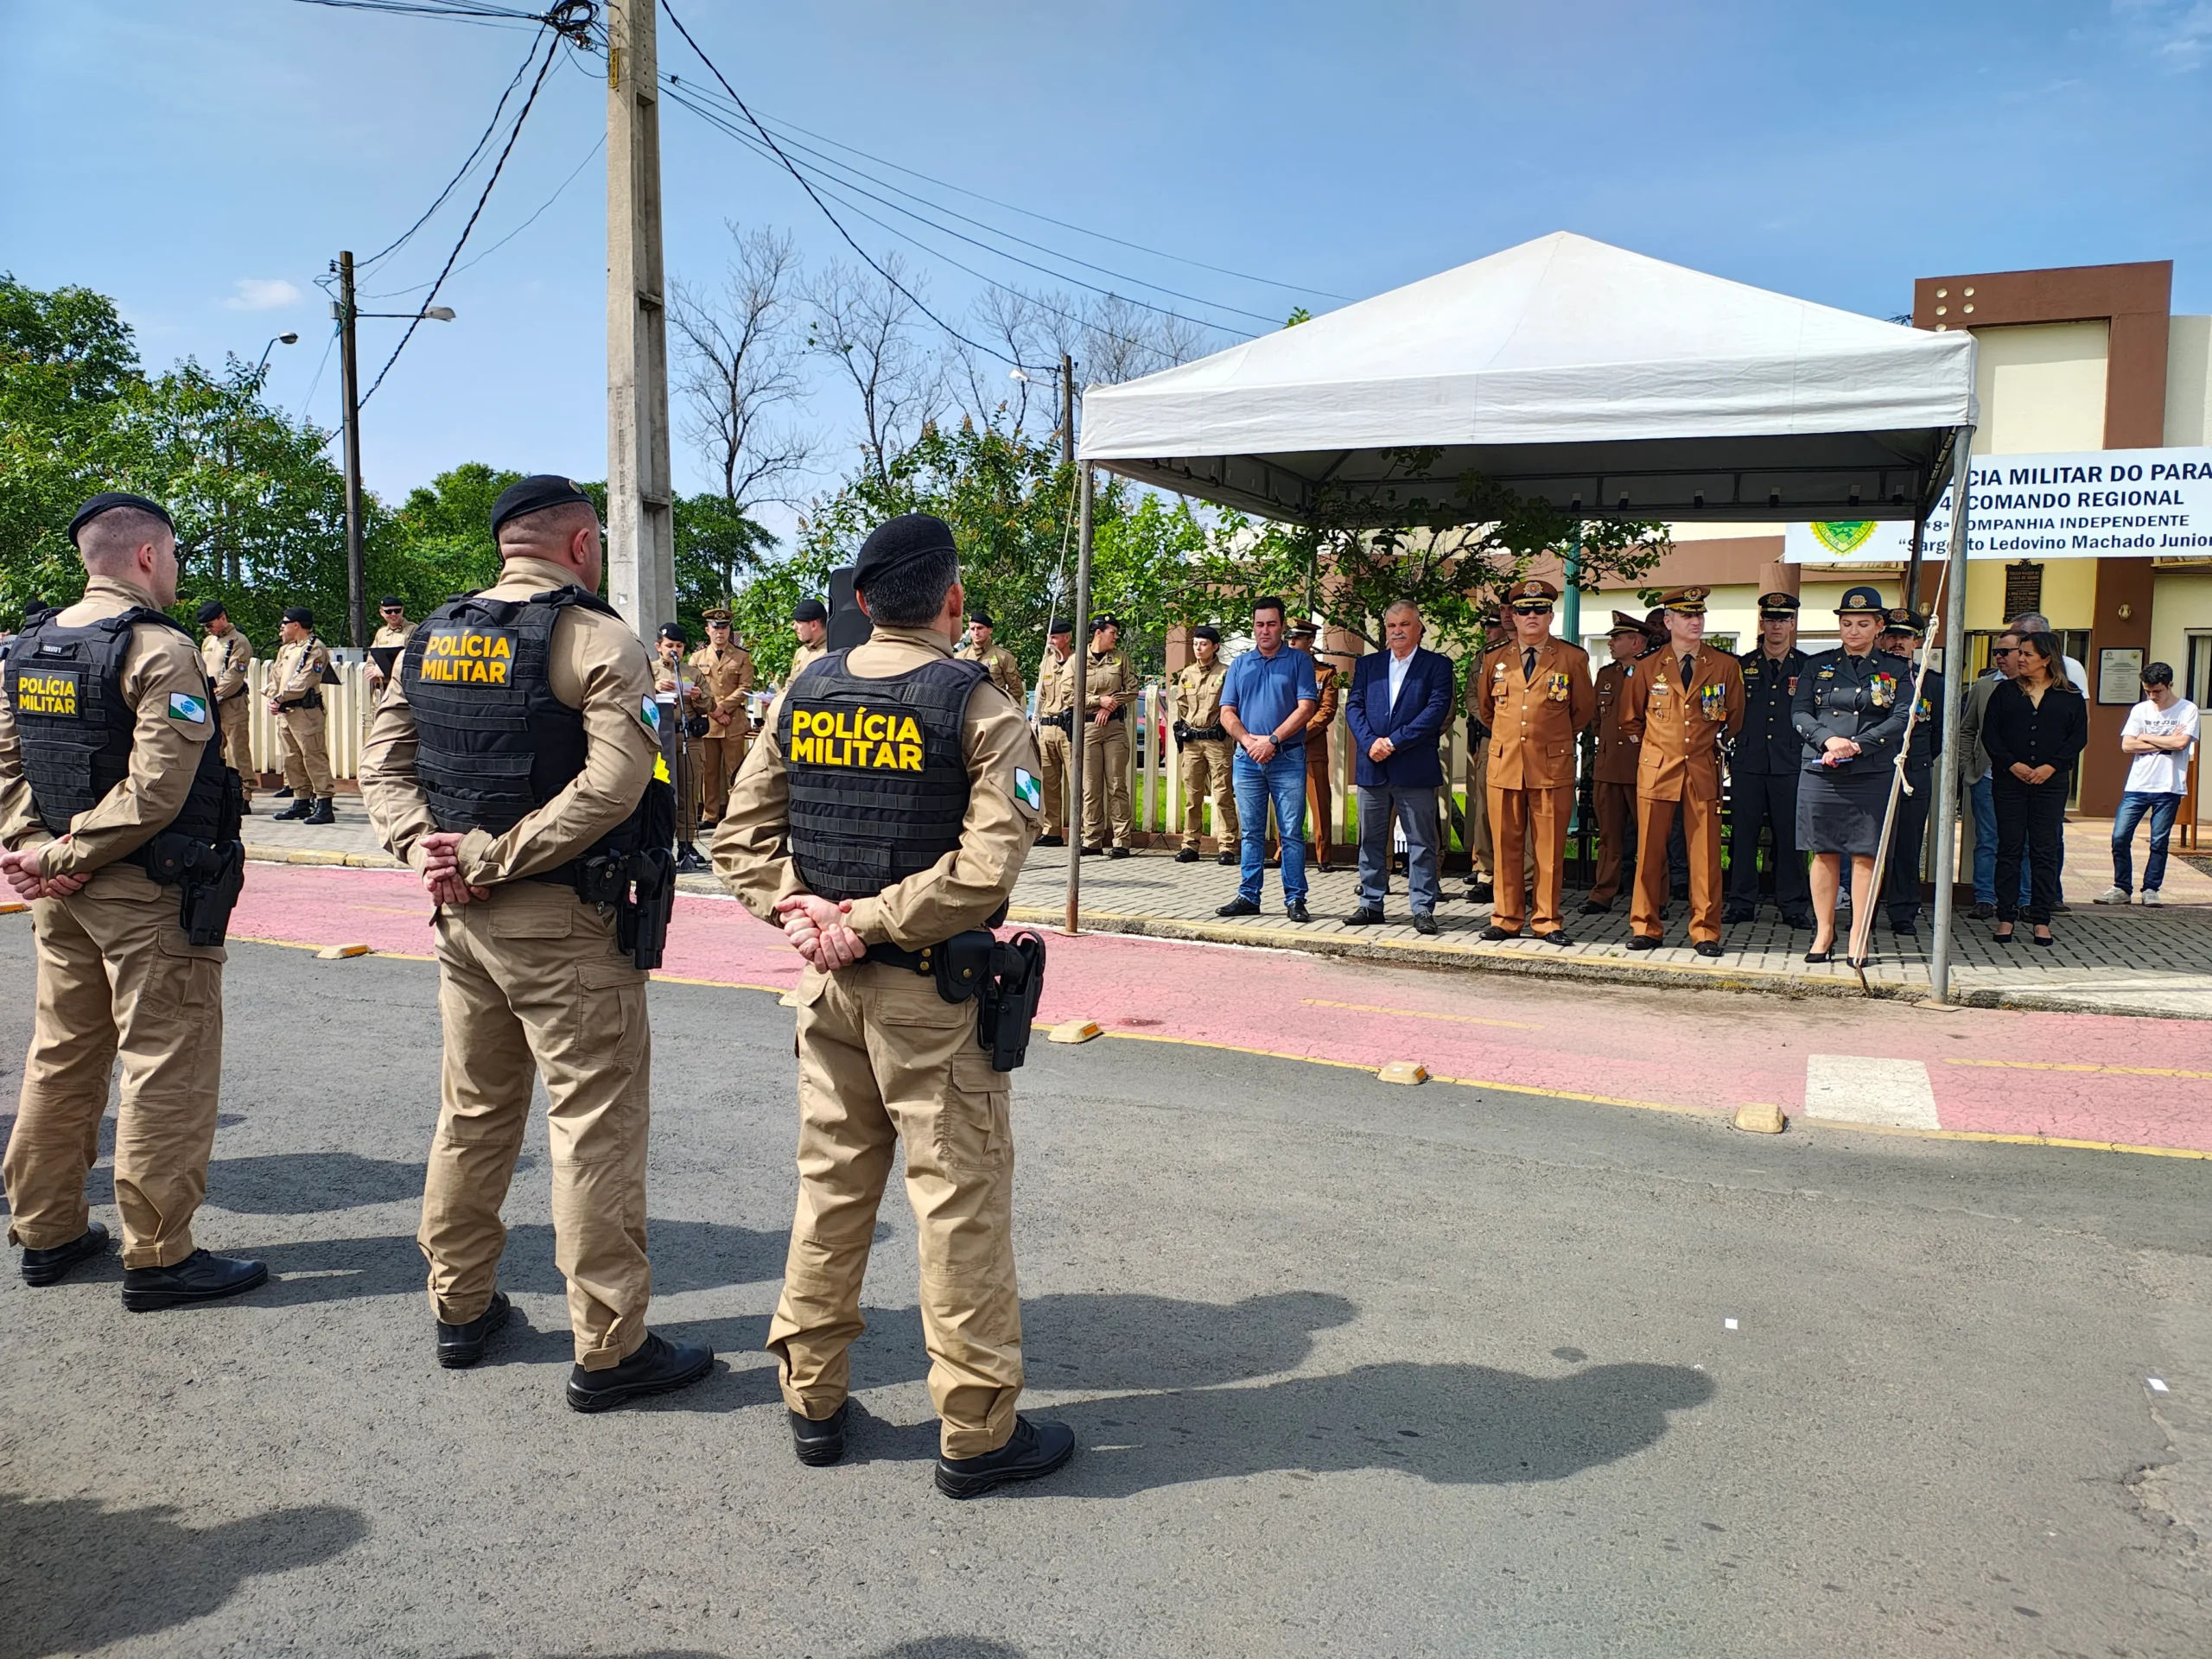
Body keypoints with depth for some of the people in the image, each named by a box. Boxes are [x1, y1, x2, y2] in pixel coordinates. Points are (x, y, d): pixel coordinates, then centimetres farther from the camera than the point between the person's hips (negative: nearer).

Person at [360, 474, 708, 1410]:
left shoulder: (434, 637, 10)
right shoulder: (597, 640, -11)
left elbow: (382, 763, 7)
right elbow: (613, 784, -22)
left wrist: (427, 852, -6)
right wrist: (492, 860, -17)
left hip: (463, 918, 7)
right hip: (566, 926, -7)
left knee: (473, 1112, 19)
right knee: (596, 1128, 0)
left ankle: (460, 1307, 32)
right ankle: (609, 1349, 7)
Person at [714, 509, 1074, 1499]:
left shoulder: (804, 695, 5)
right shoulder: (979, 708, -10)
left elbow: (740, 836, 4)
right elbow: (988, 863, -21)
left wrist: (796, 910, -5)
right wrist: (870, 923, -16)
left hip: (827, 980, 5)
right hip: (929, 989, -5)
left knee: (832, 1183, 16)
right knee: (961, 1200, 3)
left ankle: (812, 1400, 27)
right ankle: (975, 1431, 13)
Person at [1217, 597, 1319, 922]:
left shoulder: (1299, 661, 3)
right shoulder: (1240, 665, 13)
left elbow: (1306, 708, -6)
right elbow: (1227, 713, 8)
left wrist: (1272, 740, -14)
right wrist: (1248, 740, -10)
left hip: (1288, 758, -3)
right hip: (1247, 760, 3)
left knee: (1291, 832, -3)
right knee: (1250, 832, 8)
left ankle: (1295, 899, 0)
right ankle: (1248, 896, 13)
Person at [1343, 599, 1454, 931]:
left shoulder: (1437, 665, 3)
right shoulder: (1367, 664, 14)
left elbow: (1437, 709, -8)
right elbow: (1354, 706, 6)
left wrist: (1394, 742, -14)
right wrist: (1371, 742, -11)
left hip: (1415, 768, -4)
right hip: (1372, 767, 4)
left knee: (1421, 842, 0)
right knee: (1371, 840, 9)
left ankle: (1423, 908, 4)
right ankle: (1371, 904, 17)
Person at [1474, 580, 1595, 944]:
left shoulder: (1573, 658, 2)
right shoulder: (1494, 660, 9)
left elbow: (1584, 709, 14)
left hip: (1553, 767, -2)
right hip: (1504, 765, 2)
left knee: (1550, 849, 2)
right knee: (1506, 847, 4)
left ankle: (1547, 921, 10)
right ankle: (1507, 919, 12)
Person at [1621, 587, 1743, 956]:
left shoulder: (1726, 666, 4)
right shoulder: (1648, 668, 5)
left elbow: (1735, 717, 18)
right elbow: (1630, 720, 18)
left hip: (1704, 771, 0)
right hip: (1656, 769, 0)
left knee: (1705, 854, 0)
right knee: (1649, 851, 1)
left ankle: (1705, 932, 7)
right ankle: (1645, 927, 9)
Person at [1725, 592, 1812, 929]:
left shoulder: (1806, 667, 7)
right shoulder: (1743, 666, 11)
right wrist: (1736, 740, 4)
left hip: (1790, 765, -1)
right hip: (1748, 762, 1)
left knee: (1790, 835, 0)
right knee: (1743, 834, 2)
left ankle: (1794, 906, 8)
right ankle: (1741, 902, 11)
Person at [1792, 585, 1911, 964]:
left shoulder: (1896, 669, 7)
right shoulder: (1817, 665, 11)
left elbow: (1902, 719, -4)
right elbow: (1799, 712, 2)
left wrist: (1856, 745, -16)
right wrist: (1828, 740, -15)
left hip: (1872, 776, -1)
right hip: (1820, 773, 1)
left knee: (1866, 855, 1)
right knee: (1824, 853, 5)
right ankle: (1824, 932, 14)